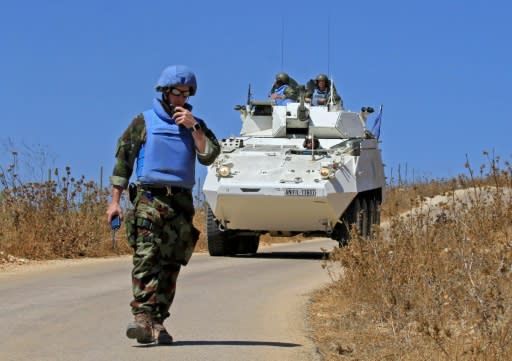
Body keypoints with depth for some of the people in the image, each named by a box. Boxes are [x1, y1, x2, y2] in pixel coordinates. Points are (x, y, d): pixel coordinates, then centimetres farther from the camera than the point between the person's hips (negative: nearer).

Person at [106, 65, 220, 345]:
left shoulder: (196, 125, 15)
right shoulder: (144, 122, 7)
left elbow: (209, 156, 1)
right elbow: (123, 161, 4)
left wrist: (193, 127, -8)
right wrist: (114, 201, -2)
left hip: (181, 203, 3)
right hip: (149, 198, -3)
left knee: (170, 265, 1)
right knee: (146, 259, -17)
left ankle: (157, 323, 5)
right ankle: (142, 317, -24)